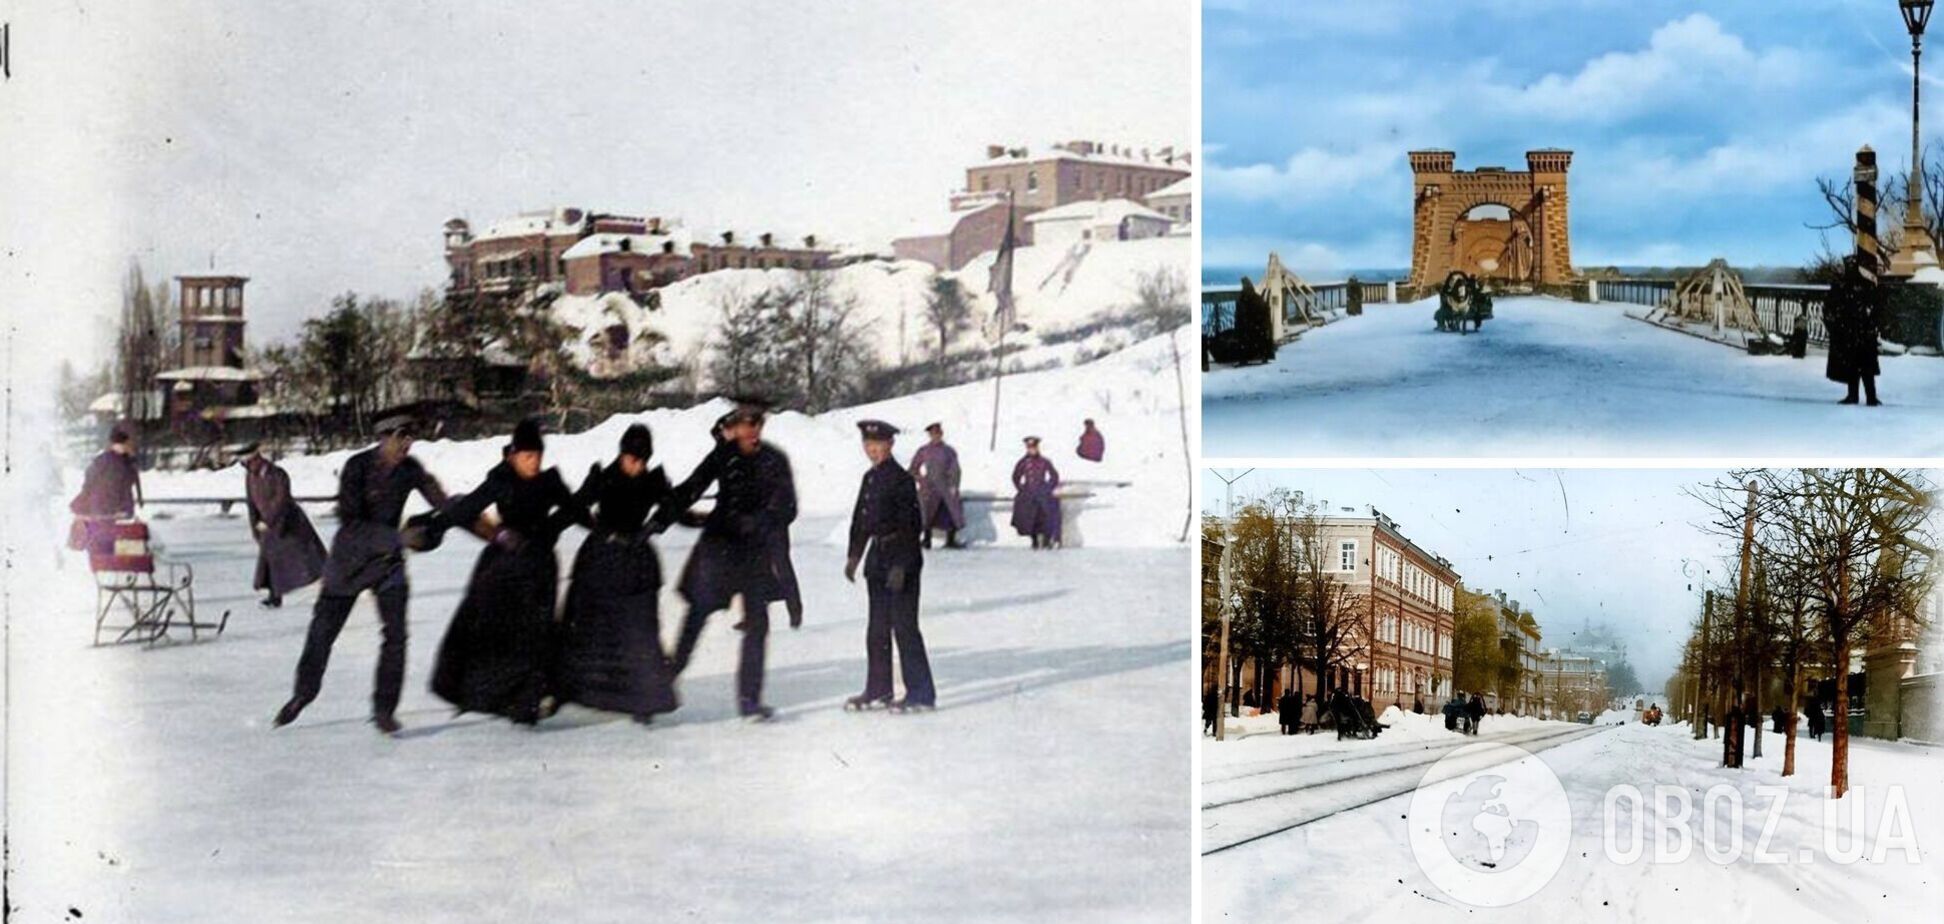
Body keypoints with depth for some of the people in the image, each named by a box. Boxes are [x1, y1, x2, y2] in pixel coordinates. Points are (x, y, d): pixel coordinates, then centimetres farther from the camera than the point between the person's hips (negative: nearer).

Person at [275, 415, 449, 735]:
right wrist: (398, 538, -33)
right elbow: (349, 520, -25)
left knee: (395, 633, -11)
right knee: (323, 630, 7)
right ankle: (303, 694, 29)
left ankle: (384, 708, -1)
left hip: (388, 559, 2)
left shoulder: (411, 469, -5)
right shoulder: (357, 466, -18)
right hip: (349, 557, -2)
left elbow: (443, 504, 0)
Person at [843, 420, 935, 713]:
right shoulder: (870, 478, 10)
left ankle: (920, 693, 2)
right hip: (877, 556, 8)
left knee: (904, 626, -5)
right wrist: (854, 556, 14)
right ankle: (878, 690, 23)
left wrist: (901, 565, -20)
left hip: (901, 557, -8)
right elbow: (860, 519, 18)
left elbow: (910, 524, -17)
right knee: (877, 627, 13)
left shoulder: (901, 479, -14)